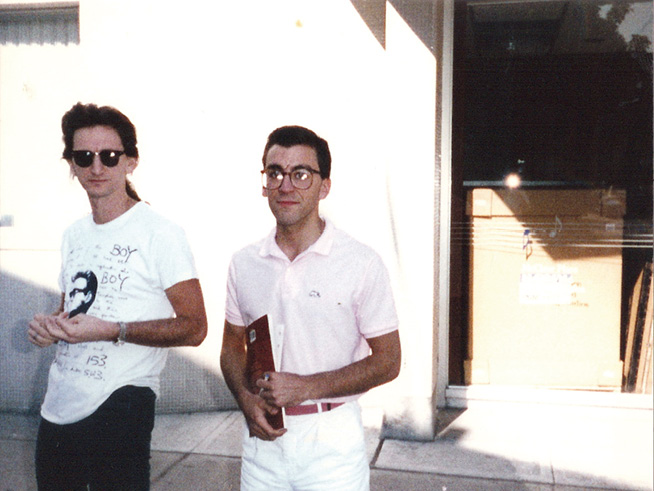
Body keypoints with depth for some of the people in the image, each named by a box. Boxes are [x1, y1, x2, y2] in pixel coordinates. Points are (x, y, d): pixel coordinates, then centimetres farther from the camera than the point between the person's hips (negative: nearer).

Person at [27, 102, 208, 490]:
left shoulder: (159, 233, -11)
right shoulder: (74, 235, 12)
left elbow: (194, 328, -13)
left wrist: (112, 331, -22)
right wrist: (48, 326, 1)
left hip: (119, 412, -7)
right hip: (57, 410, 7)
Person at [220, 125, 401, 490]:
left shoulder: (362, 263, -9)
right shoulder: (244, 264, 3)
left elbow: (387, 361, -7)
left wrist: (305, 386, -16)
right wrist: (247, 398, -6)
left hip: (332, 440, -3)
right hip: (263, 436, 4)